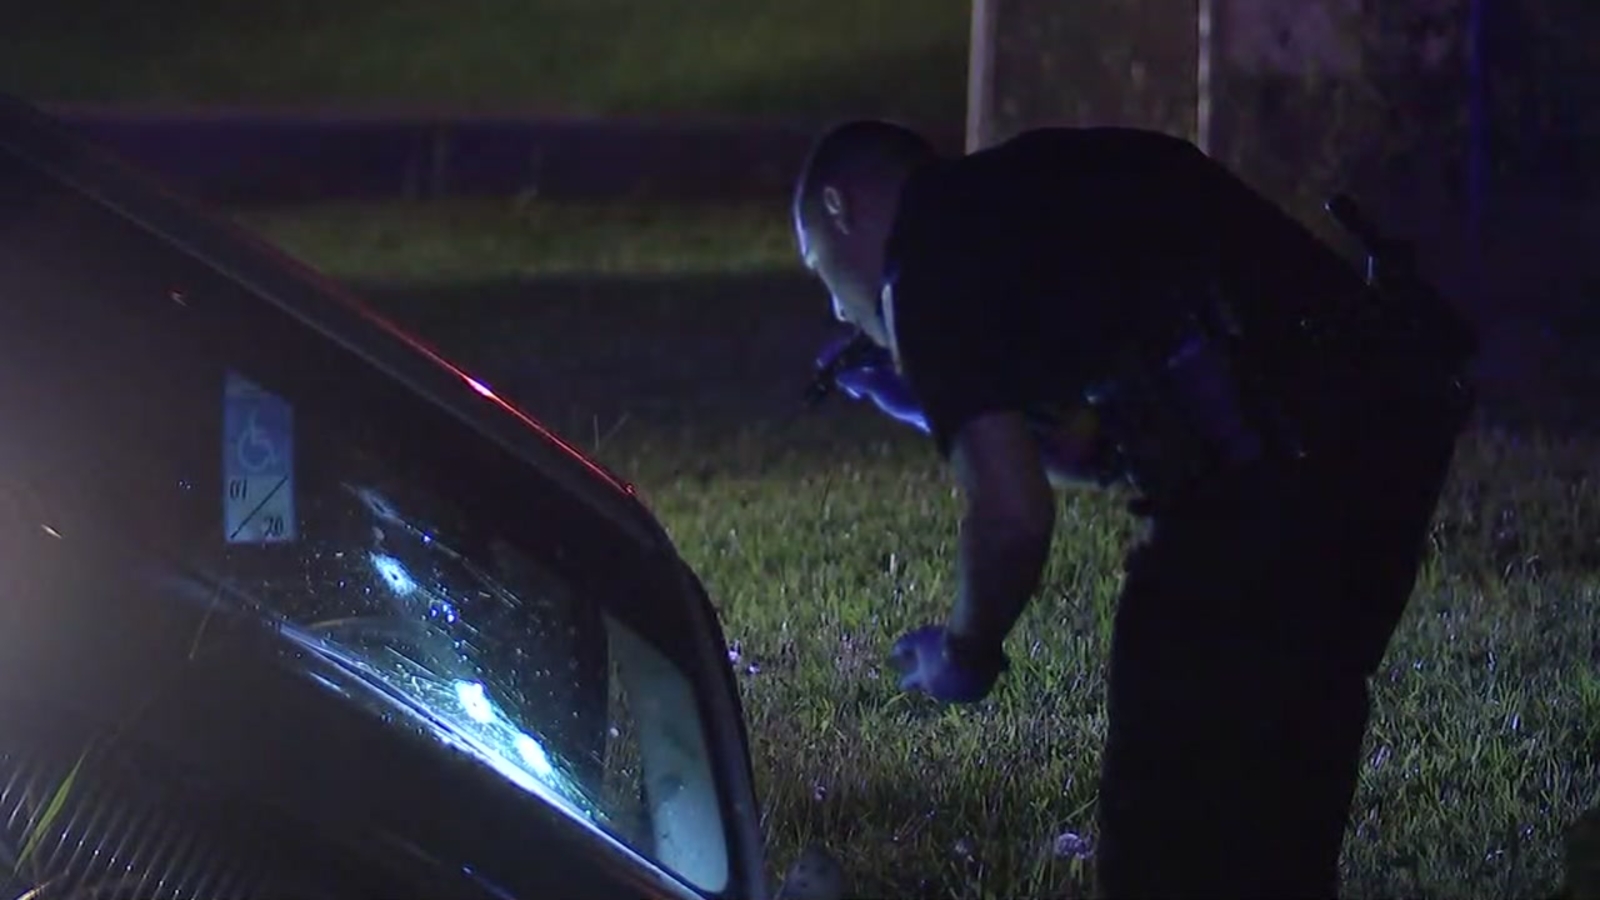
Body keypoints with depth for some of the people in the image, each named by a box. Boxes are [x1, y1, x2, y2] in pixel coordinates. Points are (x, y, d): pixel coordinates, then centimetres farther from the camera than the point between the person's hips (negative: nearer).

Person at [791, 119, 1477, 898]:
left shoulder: (925, 254, 2)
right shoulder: (1044, 193, 26)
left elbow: (1013, 516, -6)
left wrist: (965, 650, 12)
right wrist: (947, 410, 37)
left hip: (1271, 481, -9)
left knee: (1166, 822, 6)